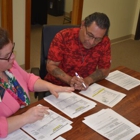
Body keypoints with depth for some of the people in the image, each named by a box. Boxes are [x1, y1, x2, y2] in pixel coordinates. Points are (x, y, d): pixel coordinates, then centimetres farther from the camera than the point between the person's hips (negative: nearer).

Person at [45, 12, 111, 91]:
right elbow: (51, 66, -12)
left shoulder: (104, 42, -11)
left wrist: (87, 80, -21)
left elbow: (105, 69, -3)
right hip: (58, 85, -1)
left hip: (85, 88, 2)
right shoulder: (63, 36, -16)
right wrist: (69, 80, -29)